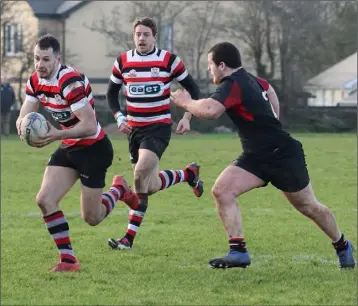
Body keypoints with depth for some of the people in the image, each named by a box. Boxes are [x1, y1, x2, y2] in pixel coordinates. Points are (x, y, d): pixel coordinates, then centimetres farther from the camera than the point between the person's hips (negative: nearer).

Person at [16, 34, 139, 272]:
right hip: (69, 148, 7)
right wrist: (24, 124, -28)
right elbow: (24, 116, -3)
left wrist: (57, 135, -41)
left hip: (94, 149, -7)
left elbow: (89, 126, -31)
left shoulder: (70, 81, -29)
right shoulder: (36, 81, -3)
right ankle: (68, 260, -2)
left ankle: (119, 190, 33)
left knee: (92, 218, 1)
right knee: (45, 200, -11)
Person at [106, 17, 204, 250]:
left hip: (159, 127, -5)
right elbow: (112, 93, 15)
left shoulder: (168, 60, -6)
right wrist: (119, 118, 1)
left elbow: (192, 88, 3)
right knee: (150, 186, 3)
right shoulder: (123, 62, 3)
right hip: (135, 129, 5)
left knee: (141, 174, -23)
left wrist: (187, 117, -5)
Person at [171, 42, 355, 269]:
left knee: (309, 207, 10)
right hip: (256, 156, 9)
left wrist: (186, 102, -20)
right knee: (221, 191, -11)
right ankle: (238, 252, -11)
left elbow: (210, 110, -40)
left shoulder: (233, 85, -23)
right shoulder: (247, 79, 5)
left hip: (283, 154, -9)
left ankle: (343, 246, 33)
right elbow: (269, 90, 26)